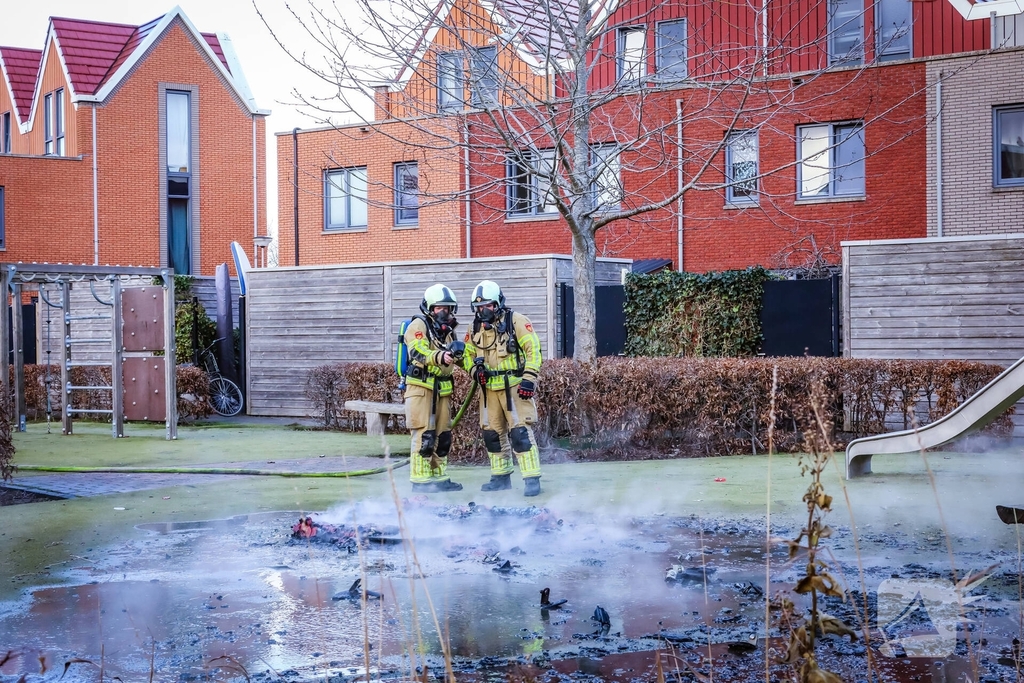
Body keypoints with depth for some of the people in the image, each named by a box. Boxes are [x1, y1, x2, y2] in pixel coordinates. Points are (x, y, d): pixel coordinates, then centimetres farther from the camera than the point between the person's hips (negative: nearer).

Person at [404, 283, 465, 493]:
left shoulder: (448, 330, 19)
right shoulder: (418, 325, -7)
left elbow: (457, 357, 25)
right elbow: (419, 352, -23)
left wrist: (458, 353, 0)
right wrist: (440, 357, -42)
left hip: (442, 388, 8)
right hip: (421, 387, -8)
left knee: (443, 435, 10)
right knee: (424, 435, -10)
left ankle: (440, 478, 19)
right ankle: (420, 480, -6)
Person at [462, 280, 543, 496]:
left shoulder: (516, 321, -7)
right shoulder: (475, 328, 11)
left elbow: (533, 349, -10)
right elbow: (468, 355, 21)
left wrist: (529, 379, -16)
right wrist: (475, 369, -1)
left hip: (514, 386, -6)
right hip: (489, 388, 7)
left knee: (520, 431, -12)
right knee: (492, 433, 11)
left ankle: (532, 479, -10)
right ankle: (501, 477, 23)